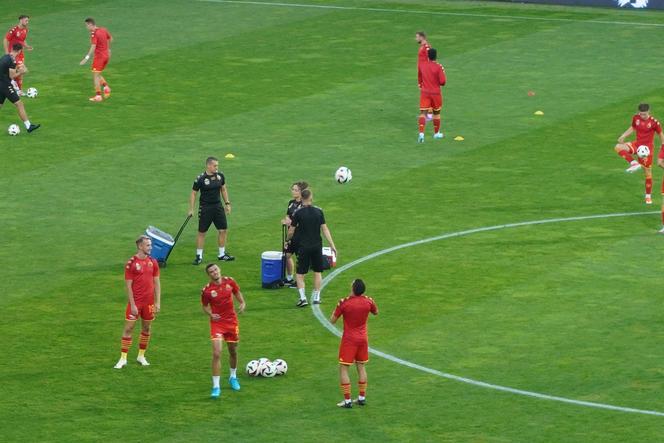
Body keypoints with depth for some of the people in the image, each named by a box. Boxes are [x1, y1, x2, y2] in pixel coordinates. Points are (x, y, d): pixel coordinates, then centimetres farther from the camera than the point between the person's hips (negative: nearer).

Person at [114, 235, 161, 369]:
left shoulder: (153, 262, 5)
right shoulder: (131, 263, -9)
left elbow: (156, 283, 9)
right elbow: (128, 286, -9)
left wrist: (158, 303, 3)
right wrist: (132, 305, -13)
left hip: (149, 302, 4)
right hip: (135, 302, -4)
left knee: (146, 328, 11)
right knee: (128, 329, -3)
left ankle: (141, 356, 24)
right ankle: (123, 359, 2)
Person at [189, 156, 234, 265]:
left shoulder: (220, 175, 0)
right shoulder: (200, 179, -14)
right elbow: (193, 193, -6)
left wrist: (227, 203, 13)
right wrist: (191, 209, -8)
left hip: (218, 206, 5)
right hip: (205, 208, -5)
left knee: (223, 230, 5)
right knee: (202, 232, 1)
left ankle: (222, 254, 18)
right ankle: (199, 256, 11)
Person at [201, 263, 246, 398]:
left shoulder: (229, 281, -5)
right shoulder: (207, 290, -12)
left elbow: (237, 292, 14)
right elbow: (205, 306, 3)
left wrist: (242, 303, -4)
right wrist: (210, 314, -16)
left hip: (231, 321, 3)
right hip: (217, 322, -3)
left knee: (233, 351, 17)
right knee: (217, 353, -17)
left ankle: (233, 377, 44)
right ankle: (216, 386, -13)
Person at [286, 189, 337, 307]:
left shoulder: (298, 213, -9)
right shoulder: (319, 211, -2)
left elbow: (291, 231, -3)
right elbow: (325, 229, -2)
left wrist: (287, 241, 17)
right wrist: (332, 245, 2)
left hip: (303, 247, -2)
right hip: (317, 246, 2)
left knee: (300, 274, 5)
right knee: (317, 272, 16)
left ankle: (302, 297, -9)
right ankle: (316, 297, 17)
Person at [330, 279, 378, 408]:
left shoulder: (344, 303, -17)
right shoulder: (368, 302, -7)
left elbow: (332, 320, -7)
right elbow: (376, 312, 16)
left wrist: (338, 307, 4)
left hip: (349, 339, -4)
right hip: (363, 338, 4)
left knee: (343, 368, 2)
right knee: (361, 367, 17)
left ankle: (347, 400, -3)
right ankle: (362, 397, 21)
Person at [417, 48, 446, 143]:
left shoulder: (422, 66, -1)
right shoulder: (438, 67, -13)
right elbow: (442, 82, -14)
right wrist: (443, 73, 4)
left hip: (424, 92, 2)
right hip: (435, 93, -2)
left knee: (423, 113, -4)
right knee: (436, 113, 17)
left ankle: (421, 133, -22)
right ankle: (437, 133, 30)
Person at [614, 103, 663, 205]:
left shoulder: (654, 122, -17)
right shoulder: (636, 118, -5)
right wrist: (623, 136, -3)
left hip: (647, 148, -4)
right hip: (637, 144, 4)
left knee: (648, 172, 3)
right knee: (618, 147, -22)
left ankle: (648, 196, 17)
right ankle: (634, 164, -20)